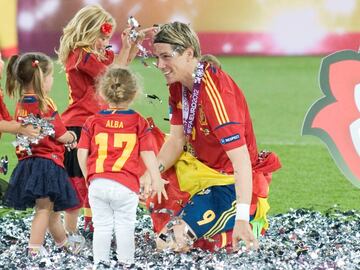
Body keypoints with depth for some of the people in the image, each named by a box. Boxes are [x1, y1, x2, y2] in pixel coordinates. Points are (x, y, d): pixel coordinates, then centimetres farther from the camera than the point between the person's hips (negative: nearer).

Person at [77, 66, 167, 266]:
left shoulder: (93, 121, 6)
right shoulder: (138, 122, 1)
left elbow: (82, 154, 4)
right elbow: (148, 154, 1)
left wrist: (88, 177, 19)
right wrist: (157, 180, 11)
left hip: (97, 183, 2)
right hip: (126, 185, -2)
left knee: (102, 227, 9)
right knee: (125, 228, 5)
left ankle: (100, 264, 12)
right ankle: (126, 264, 7)